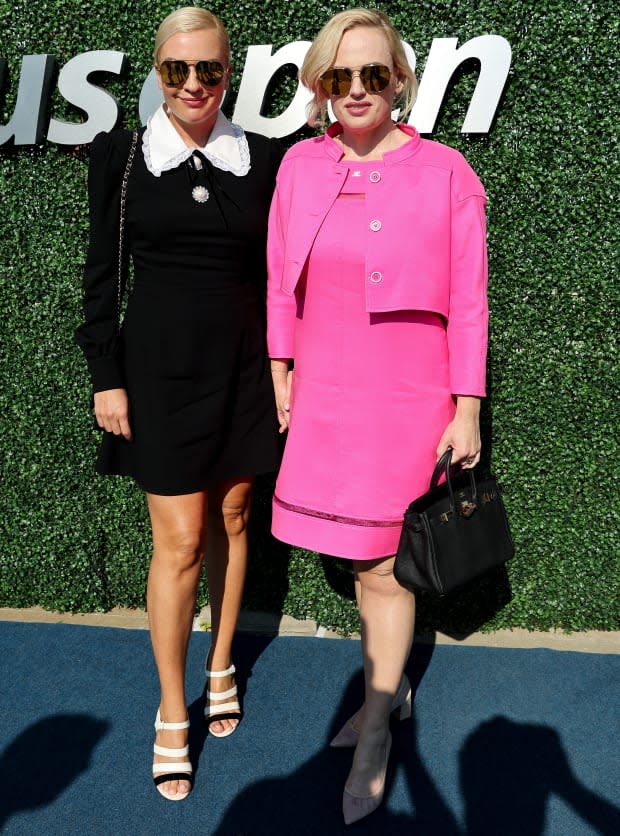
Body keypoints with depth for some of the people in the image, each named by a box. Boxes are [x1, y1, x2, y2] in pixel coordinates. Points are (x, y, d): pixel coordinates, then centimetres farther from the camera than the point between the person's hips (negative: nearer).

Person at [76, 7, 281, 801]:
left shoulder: (264, 158, 2)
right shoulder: (120, 155, -2)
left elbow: (278, 269, 7)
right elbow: (100, 273, 0)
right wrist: (106, 377, -3)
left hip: (242, 368, 2)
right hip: (162, 369, -2)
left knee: (230, 520, 13)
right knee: (179, 542, 0)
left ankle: (221, 667, 34)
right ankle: (172, 711, 18)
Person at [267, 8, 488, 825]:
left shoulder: (446, 173, -9)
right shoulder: (302, 164, 2)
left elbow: (468, 300, -7)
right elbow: (282, 278, 9)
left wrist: (467, 412, -9)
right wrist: (280, 371, 10)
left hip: (408, 399, -4)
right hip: (326, 395, 4)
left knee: (384, 566, 4)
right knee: (360, 552, 16)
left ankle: (376, 732, 26)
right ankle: (389, 687, 41)